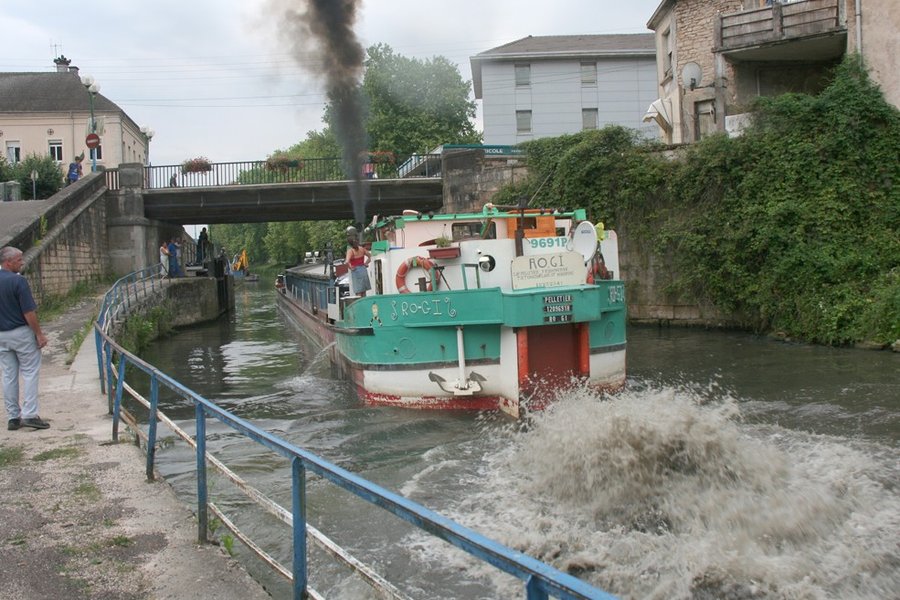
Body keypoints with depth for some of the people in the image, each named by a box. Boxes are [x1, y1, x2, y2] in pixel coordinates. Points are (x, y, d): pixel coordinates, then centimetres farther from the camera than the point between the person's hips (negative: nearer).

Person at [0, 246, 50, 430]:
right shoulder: (18, 281, -16)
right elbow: (29, 312, -18)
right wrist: (39, 334, -10)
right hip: (21, 333, -6)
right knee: (30, 373, 1)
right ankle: (30, 414, -5)